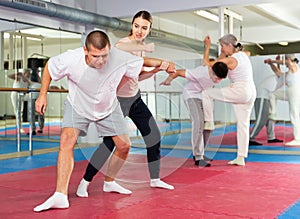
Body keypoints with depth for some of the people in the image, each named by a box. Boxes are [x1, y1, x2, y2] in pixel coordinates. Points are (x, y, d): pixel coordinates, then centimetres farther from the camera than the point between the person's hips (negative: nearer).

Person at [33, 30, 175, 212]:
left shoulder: (120, 58, -31)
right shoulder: (70, 59, -33)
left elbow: (142, 61, -10)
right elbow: (49, 66, -12)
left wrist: (164, 64, -16)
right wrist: (43, 95, -13)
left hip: (108, 108, 3)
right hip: (77, 106, -2)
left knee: (124, 146, 2)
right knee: (67, 140, -24)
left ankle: (109, 182, 29)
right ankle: (60, 196, -23)